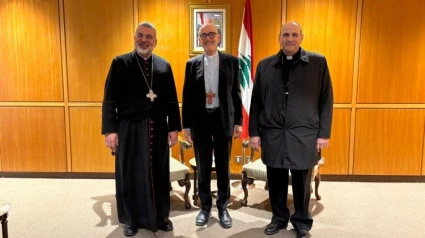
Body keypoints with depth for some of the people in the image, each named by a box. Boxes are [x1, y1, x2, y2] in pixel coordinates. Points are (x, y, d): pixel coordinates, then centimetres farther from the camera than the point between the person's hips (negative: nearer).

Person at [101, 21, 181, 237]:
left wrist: (174, 128, 1)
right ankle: (131, 219, 24)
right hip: (130, 130, -2)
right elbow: (109, 100, -3)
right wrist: (110, 130, -10)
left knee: (159, 174, 11)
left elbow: (172, 100, 7)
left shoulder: (164, 66, 8)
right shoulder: (120, 63, 0)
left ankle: (160, 216, 27)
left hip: (158, 129, 2)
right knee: (130, 175, 8)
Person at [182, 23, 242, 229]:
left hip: (224, 119, 0)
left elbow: (236, 92, 3)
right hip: (200, 120, 1)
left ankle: (222, 208, 24)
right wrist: (186, 125, 2)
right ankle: (205, 207, 26)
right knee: (203, 168, 9)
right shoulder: (192, 64, 5)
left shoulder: (231, 61, 3)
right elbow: (187, 96, 5)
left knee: (223, 167, 8)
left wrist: (238, 121, -1)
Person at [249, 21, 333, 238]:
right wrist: (254, 132, 3)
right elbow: (256, 101, 6)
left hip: (304, 135, -1)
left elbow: (326, 100, 0)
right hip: (273, 135, 2)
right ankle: (279, 217, 33)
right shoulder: (265, 65, 5)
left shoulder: (318, 62, 1)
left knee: (302, 183, 11)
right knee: (276, 181, 12)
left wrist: (324, 133, -3)